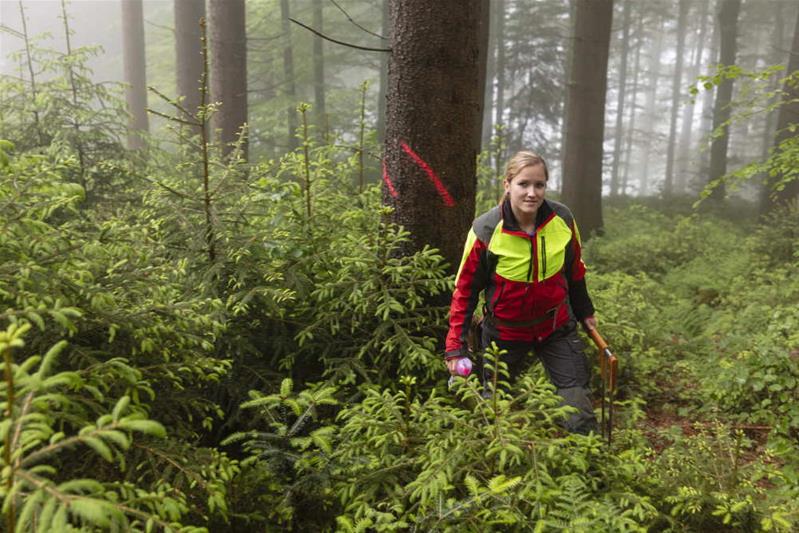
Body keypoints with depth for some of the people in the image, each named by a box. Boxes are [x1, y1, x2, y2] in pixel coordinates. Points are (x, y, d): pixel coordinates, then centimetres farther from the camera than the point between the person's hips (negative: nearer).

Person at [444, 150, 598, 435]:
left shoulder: (562, 219, -12)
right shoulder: (486, 230, -20)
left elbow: (574, 271, 6)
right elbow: (465, 289, -11)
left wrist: (584, 312, 17)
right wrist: (456, 345, -12)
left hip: (557, 328, 2)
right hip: (504, 332, -1)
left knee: (579, 404, 0)